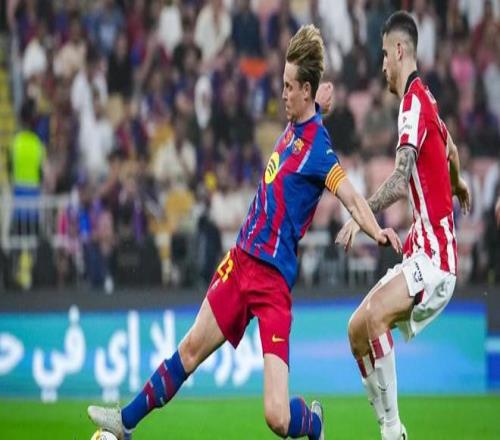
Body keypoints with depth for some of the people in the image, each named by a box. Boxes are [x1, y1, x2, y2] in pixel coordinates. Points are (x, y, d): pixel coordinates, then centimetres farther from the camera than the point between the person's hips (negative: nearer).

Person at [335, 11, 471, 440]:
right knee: (356, 330, 8)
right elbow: (451, 150, 34)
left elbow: (401, 177, -30)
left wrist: (362, 214, -41)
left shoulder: (416, 100, -16)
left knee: (374, 314, -29)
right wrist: (458, 184, 54)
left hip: (435, 259, -10)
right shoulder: (424, 100, 12)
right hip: (420, 254, 10)